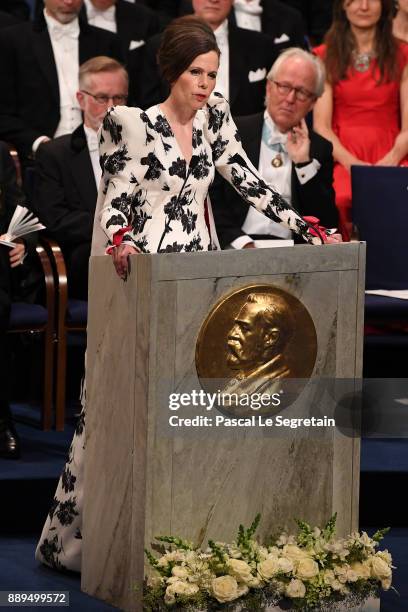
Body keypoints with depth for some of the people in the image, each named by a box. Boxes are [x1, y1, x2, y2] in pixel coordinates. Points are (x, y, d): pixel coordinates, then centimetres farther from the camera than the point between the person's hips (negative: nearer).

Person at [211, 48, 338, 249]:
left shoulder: (319, 148, 15)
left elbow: (328, 223, 7)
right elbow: (211, 201, 1)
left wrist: (304, 164, 0)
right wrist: (241, 242, -14)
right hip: (235, 248, -1)